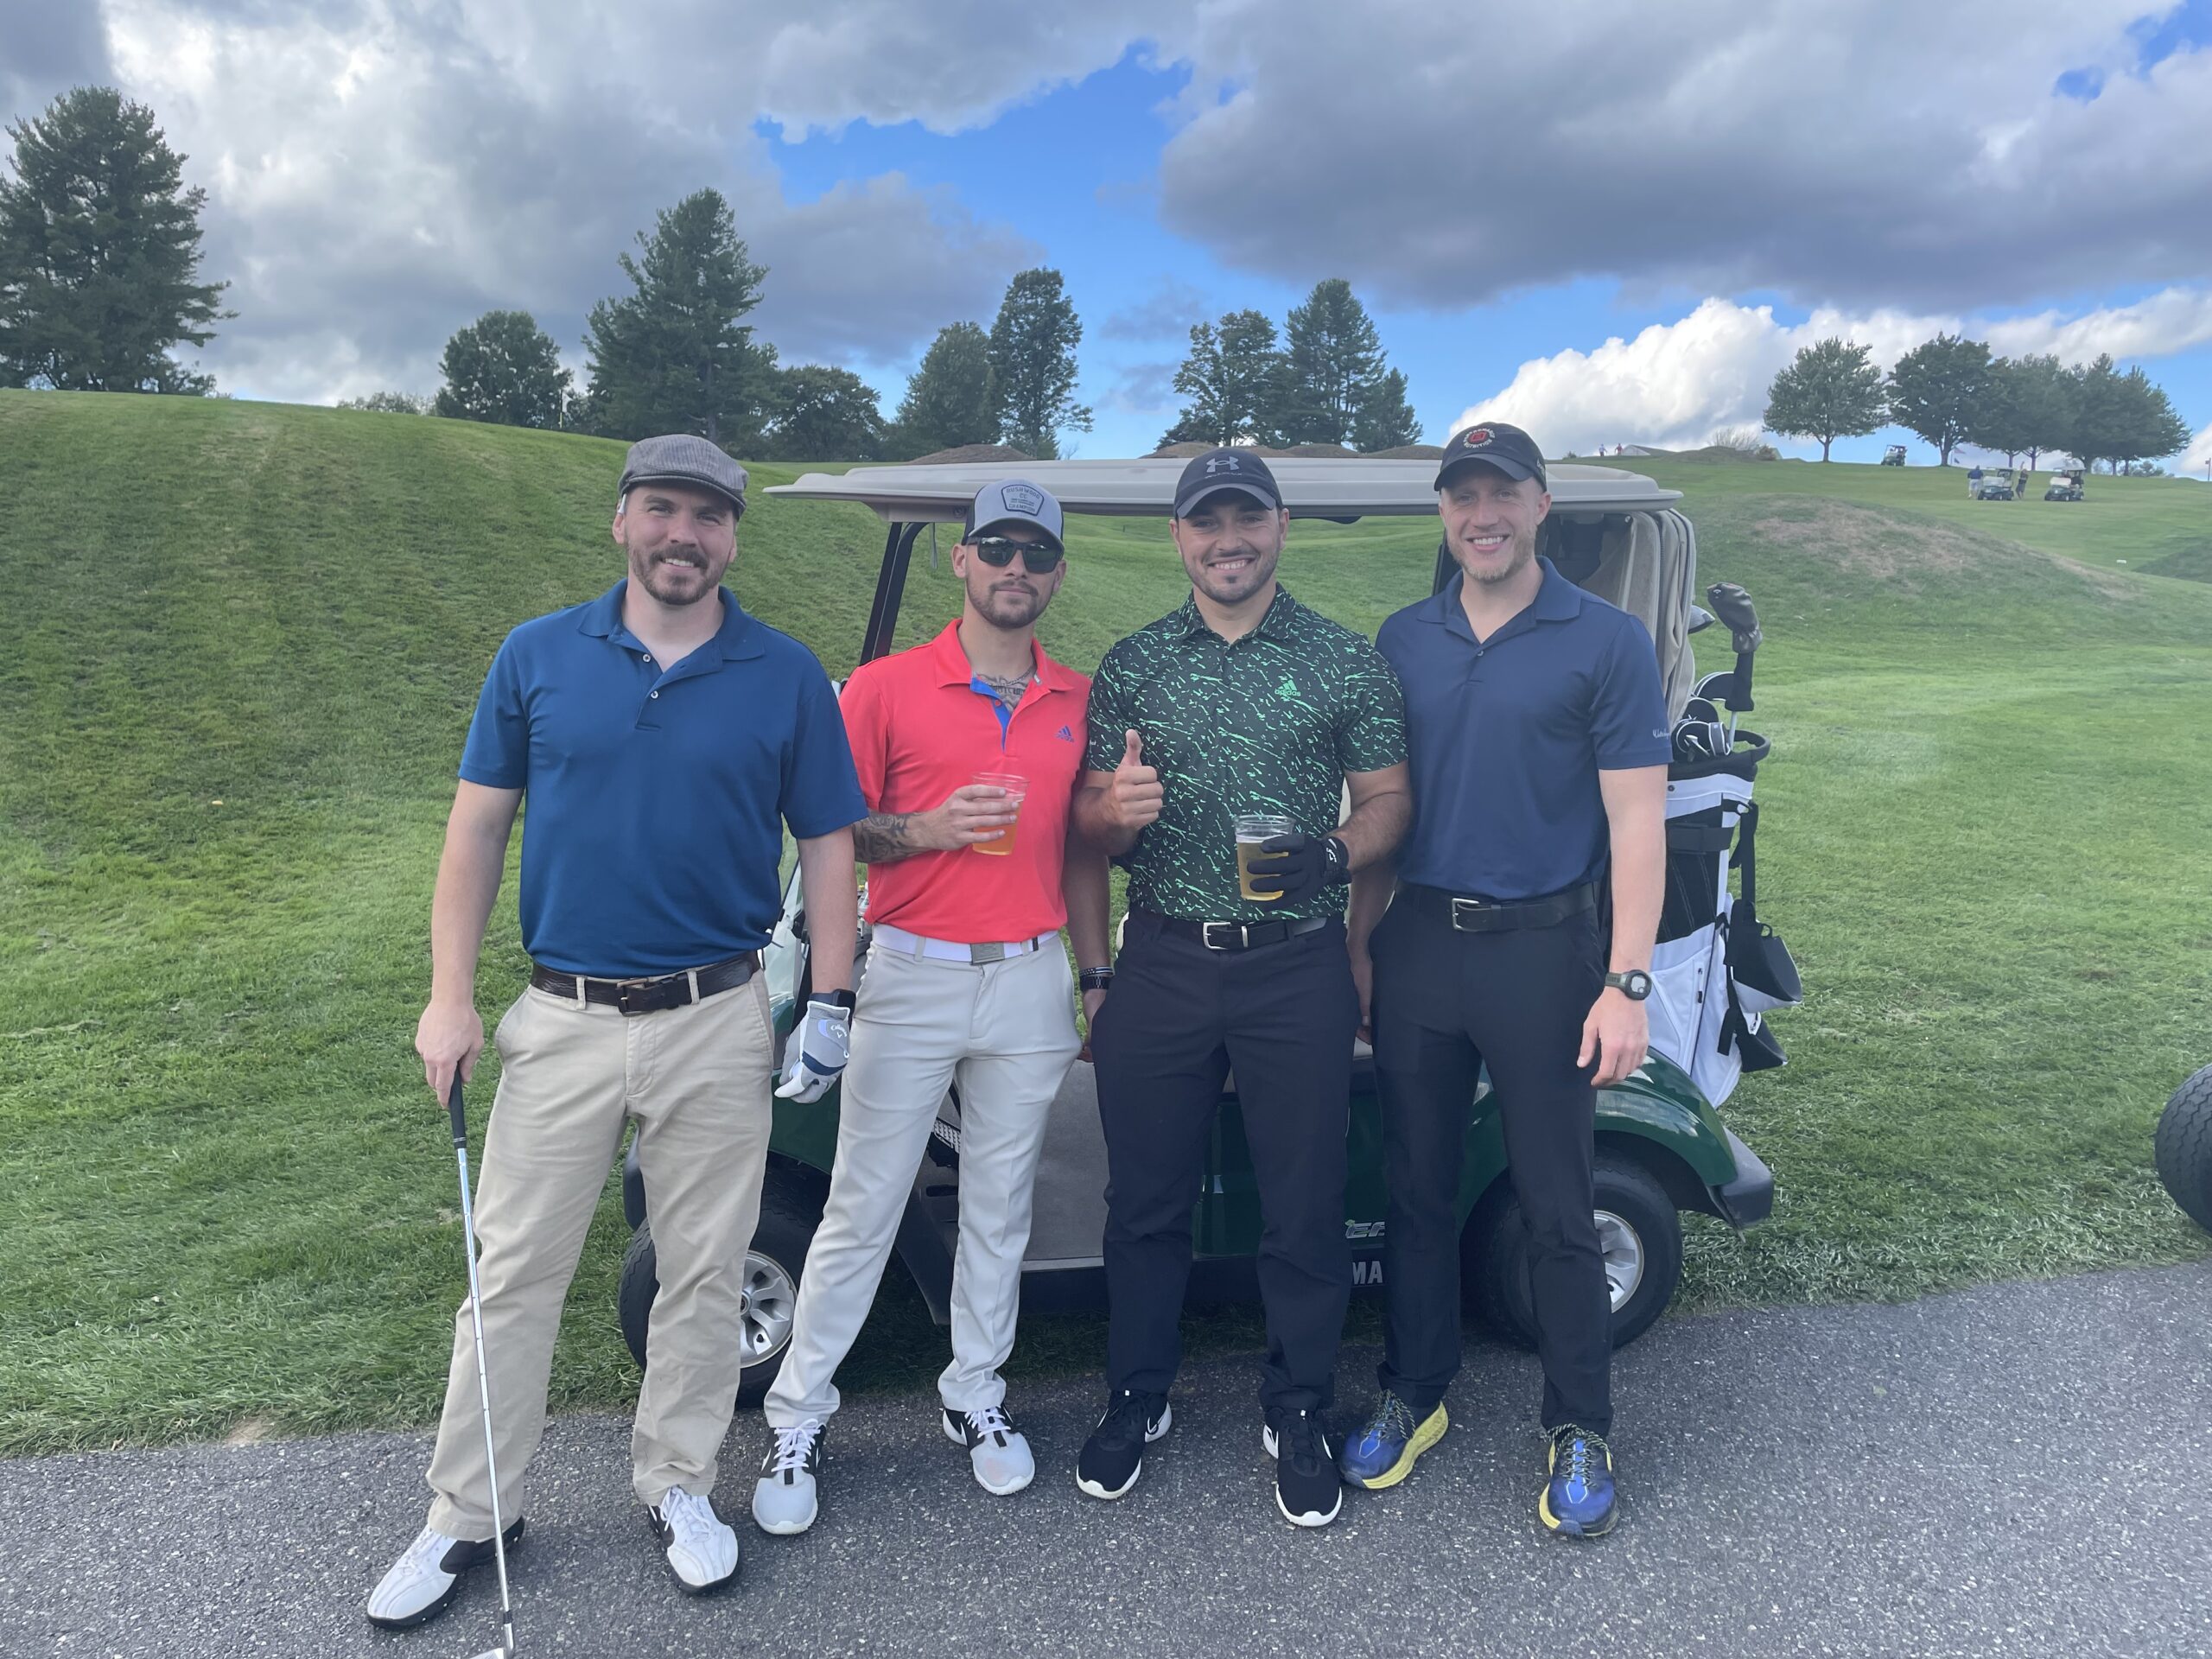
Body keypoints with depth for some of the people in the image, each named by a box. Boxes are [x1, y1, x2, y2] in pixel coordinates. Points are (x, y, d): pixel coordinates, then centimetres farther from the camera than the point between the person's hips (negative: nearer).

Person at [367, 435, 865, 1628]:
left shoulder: (786, 677, 0)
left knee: (704, 1273, 11)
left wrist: (831, 1001, -3)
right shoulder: (537, 656, 2)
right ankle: (467, 1514, 27)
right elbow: (477, 829, 4)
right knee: (513, 1273, 10)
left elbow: (826, 846, 3)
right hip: (563, 1020, 1)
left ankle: (676, 1484, 32)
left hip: (717, 1025, 0)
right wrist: (449, 996, -2)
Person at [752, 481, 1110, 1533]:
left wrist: (1097, 979, 11)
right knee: (861, 1208, 3)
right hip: (912, 974, -3)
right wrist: (921, 831, -19)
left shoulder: (1079, 703, 9)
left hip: (1030, 981, 3)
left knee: (1000, 1207, 13)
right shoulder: (886, 688, -3)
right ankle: (798, 1419, 19)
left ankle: (975, 1397, 31)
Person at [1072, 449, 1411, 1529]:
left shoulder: (1345, 662, 3)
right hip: (1162, 963, 2)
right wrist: (1116, 811, -16)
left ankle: (1297, 1416, 27)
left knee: (1304, 1205, 7)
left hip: (1297, 965, -1)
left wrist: (1336, 852, -17)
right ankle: (1136, 1398, 31)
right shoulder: (1131, 666, 7)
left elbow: (1389, 801, 4)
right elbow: (1090, 826, 8)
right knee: (1146, 1196, 11)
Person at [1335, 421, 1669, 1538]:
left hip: (1542, 950, -3)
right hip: (1418, 945, 4)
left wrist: (1627, 984, -13)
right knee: (1416, 1189, 13)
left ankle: (1579, 1431, 23)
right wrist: (1359, 945, 7)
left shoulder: (1605, 642, -4)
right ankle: (1413, 1396, 30)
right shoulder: (1404, 640, 8)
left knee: (1556, 1208, 6)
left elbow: (1636, 822, -7)